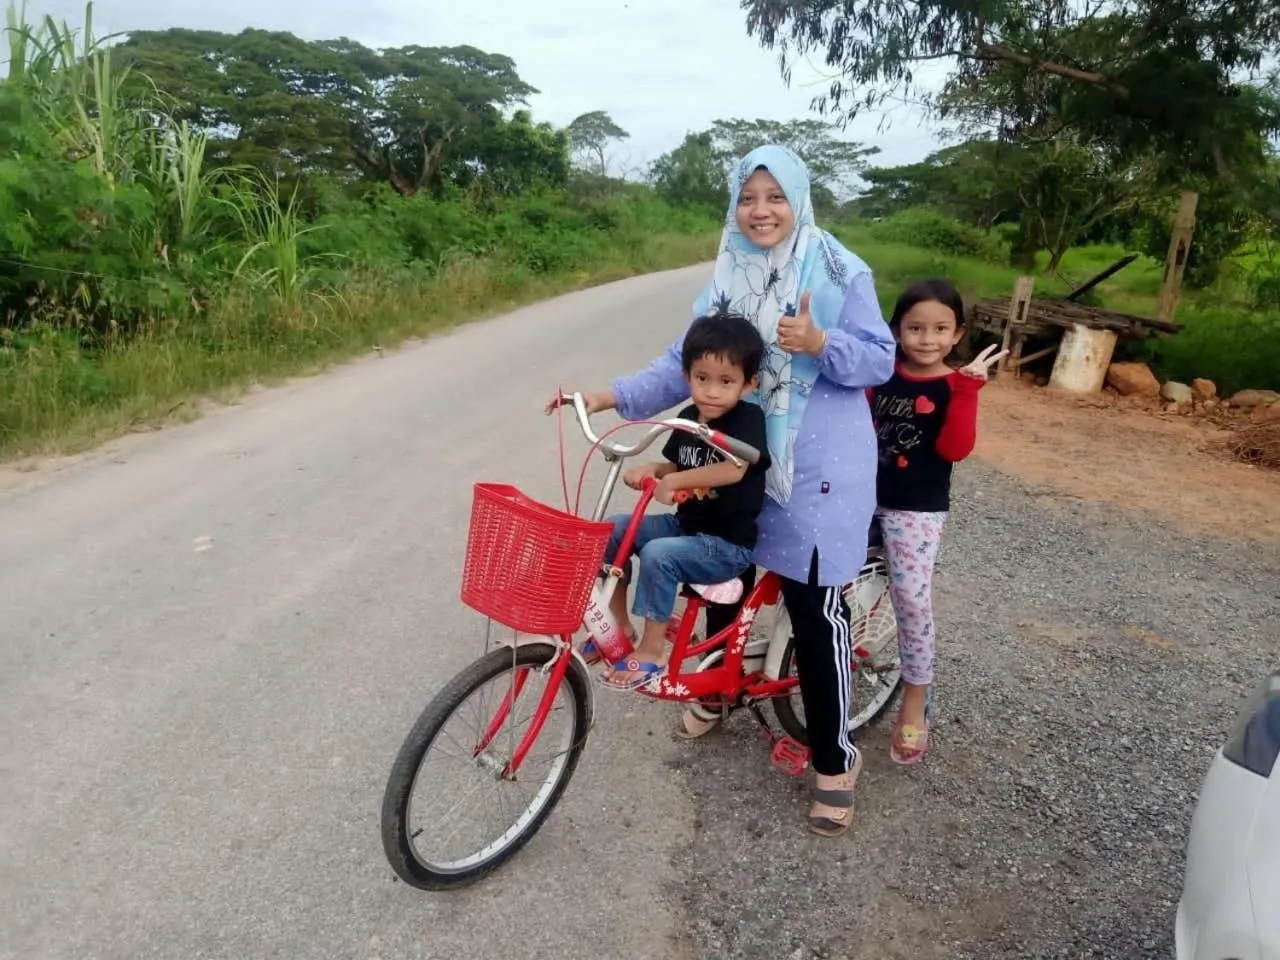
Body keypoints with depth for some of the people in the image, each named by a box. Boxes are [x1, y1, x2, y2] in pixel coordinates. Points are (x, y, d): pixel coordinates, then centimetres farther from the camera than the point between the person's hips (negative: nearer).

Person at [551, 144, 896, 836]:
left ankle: (835, 760, 14)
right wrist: (615, 396, -8)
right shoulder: (727, 280, 6)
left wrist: (819, 344, -26)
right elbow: (686, 362, 3)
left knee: (815, 612, -3)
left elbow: (879, 360, -7)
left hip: (818, 470, -5)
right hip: (742, 462, 6)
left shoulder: (840, 273, -7)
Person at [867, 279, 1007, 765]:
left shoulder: (953, 387, -6)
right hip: (864, 493, 4)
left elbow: (955, 448, -19)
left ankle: (915, 699, 11)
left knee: (913, 599, -6)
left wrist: (968, 387, -24)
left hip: (917, 508, -4)